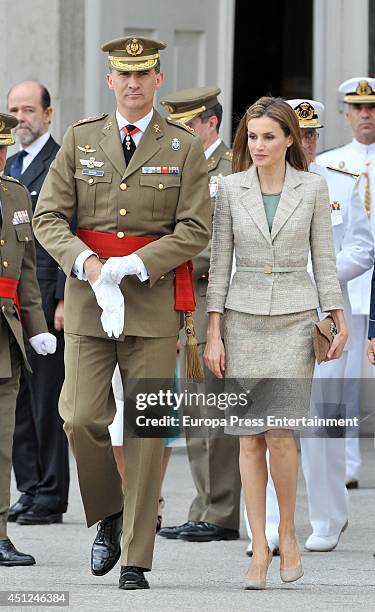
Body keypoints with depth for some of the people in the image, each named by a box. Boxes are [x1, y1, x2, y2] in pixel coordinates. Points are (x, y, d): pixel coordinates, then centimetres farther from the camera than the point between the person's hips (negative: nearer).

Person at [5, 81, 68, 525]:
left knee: (47, 396, -4)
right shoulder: (10, 166, 19)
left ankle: (51, 497, 0)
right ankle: (29, 491, 13)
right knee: (18, 397, 8)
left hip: (45, 295, -8)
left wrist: (63, 300, -16)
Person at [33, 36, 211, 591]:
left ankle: (136, 560, 4)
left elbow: (196, 230, -4)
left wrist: (133, 266, -16)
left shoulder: (185, 148, 3)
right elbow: (49, 217, 2)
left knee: (148, 430, -1)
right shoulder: (80, 139, 8)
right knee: (81, 417, -9)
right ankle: (108, 515, 19)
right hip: (87, 297, 1)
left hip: (155, 299, -1)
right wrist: (86, 263, -15)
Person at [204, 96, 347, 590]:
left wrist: (339, 322, 0)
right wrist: (213, 333, -2)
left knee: (280, 434, -10)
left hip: (295, 318, -1)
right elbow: (220, 263, 3)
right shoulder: (231, 188, 3)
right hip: (244, 319, 1)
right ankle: (259, 548, 6)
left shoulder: (312, 188, 1)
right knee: (250, 438, 1)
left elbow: (324, 261, 5)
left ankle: (288, 533, 11)